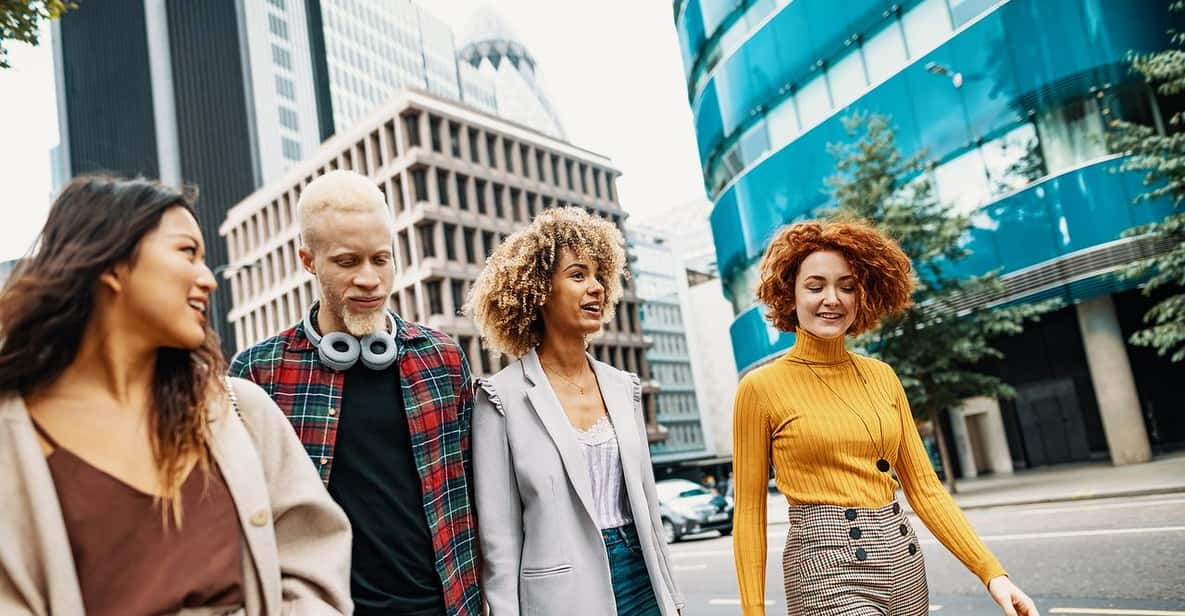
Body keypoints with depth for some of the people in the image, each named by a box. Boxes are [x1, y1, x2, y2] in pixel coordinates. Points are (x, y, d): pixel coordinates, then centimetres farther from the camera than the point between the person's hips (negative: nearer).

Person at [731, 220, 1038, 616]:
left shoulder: (882, 376, 7)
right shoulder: (761, 387, -7)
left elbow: (924, 486, 8)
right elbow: (749, 511, -4)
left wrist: (991, 572, -1)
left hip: (902, 559, 5)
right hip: (828, 567, -5)